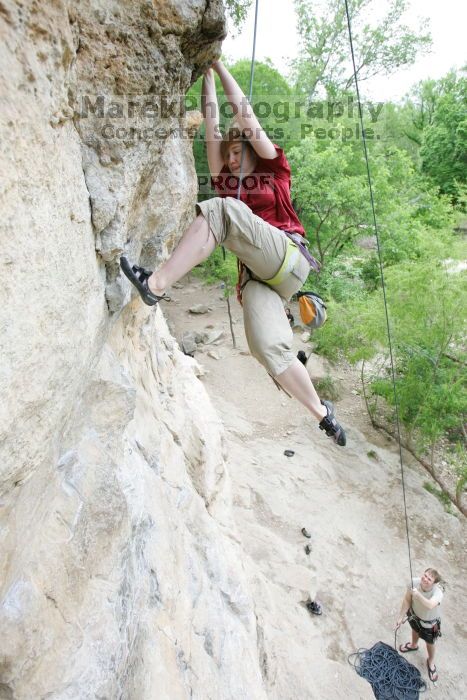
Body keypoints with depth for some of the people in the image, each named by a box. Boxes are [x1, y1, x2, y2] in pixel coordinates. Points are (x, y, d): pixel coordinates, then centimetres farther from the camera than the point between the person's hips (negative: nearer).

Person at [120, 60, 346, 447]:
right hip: (255, 276, 4)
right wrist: (207, 73, 30)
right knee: (269, 347, -20)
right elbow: (212, 120, 26)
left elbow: (245, 113, 16)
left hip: (288, 259, -4)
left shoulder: (274, 170, 17)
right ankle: (322, 412, -3)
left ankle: (157, 284, -32)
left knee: (222, 210, -23)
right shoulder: (226, 181, 25)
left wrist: (220, 65, 23)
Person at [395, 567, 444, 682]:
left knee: (429, 643, 24)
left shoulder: (438, 592, -43)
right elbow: (407, 600, -18)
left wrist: (418, 594, -74)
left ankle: (431, 662, 57)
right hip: (415, 615, 3)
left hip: (429, 623, -3)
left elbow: (430, 606, -62)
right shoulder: (414, 582, -32)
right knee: (415, 630, 35)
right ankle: (413, 645, 69)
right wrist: (401, 617, -12)